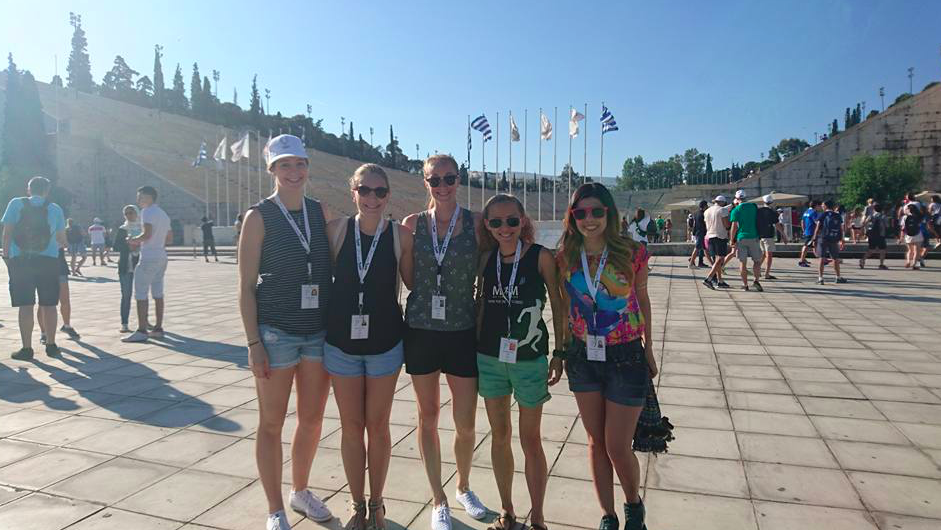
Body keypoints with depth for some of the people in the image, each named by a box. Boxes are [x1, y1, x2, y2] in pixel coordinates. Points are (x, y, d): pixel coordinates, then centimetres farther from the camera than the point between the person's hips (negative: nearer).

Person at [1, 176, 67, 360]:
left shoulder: (16, 203, 4)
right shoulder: (55, 209, 7)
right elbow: (62, 239, 9)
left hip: (20, 260, -1)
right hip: (48, 260, 1)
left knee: (25, 305, 2)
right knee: (49, 305, 8)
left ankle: (26, 348, 3)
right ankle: (51, 345, 15)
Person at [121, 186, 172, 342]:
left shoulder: (147, 212, -10)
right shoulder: (164, 214, 17)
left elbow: (147, 234, -22)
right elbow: (169, 238, 21)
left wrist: (134, 240, -5)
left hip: (149, 258, -9)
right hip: (161, 257, 9)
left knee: (140, 294, -5)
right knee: (158, 293, 11)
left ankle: (141, 331, -5)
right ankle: (158, 329, 14)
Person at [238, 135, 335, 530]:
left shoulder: (321, 212, 6)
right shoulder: (259, 217, -5)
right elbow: (246, 285, -5)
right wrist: (253, 344, -10)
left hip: (319, 331, 4)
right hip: (276, 333, -4)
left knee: (313, 420, 14)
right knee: (272, 423, 7)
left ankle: (300, 491, 37)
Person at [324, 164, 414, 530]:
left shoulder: (401, 235, -7)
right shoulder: (336, 229, -5)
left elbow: (412, 282, 2)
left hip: (385, 343, -1)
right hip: (342, 342, 1)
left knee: (378, 426, 11)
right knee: (351, 427, 11)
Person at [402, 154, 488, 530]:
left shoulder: (476, 223, -2)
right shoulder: (412, 224, 1)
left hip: (463, 332, -1)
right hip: (421, 330, 1)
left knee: (466, 423, 5)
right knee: (428, 417, 11)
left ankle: (464, 487, 35)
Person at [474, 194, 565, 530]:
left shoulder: (541, 257, -9)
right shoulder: (486, 259, 1)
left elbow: (558, 307, -3)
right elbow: (481, 304, 10)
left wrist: (559, 354, -3)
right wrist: (475, 348, 10)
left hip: (529, 360, -3)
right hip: (490, 359, 4)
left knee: (530, 440, 7)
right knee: (499, 436, 14)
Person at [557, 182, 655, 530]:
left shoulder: (631, 253, -10)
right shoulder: (566, 258, -3)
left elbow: (642, 301, 2)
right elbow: (566, 306, 6)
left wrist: (649, 351, 6)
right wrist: (565, 351, 7)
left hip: (625, 358, -3)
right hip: (583, 357, 3)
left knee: (617, 447, 2)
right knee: (596, 442, 13)